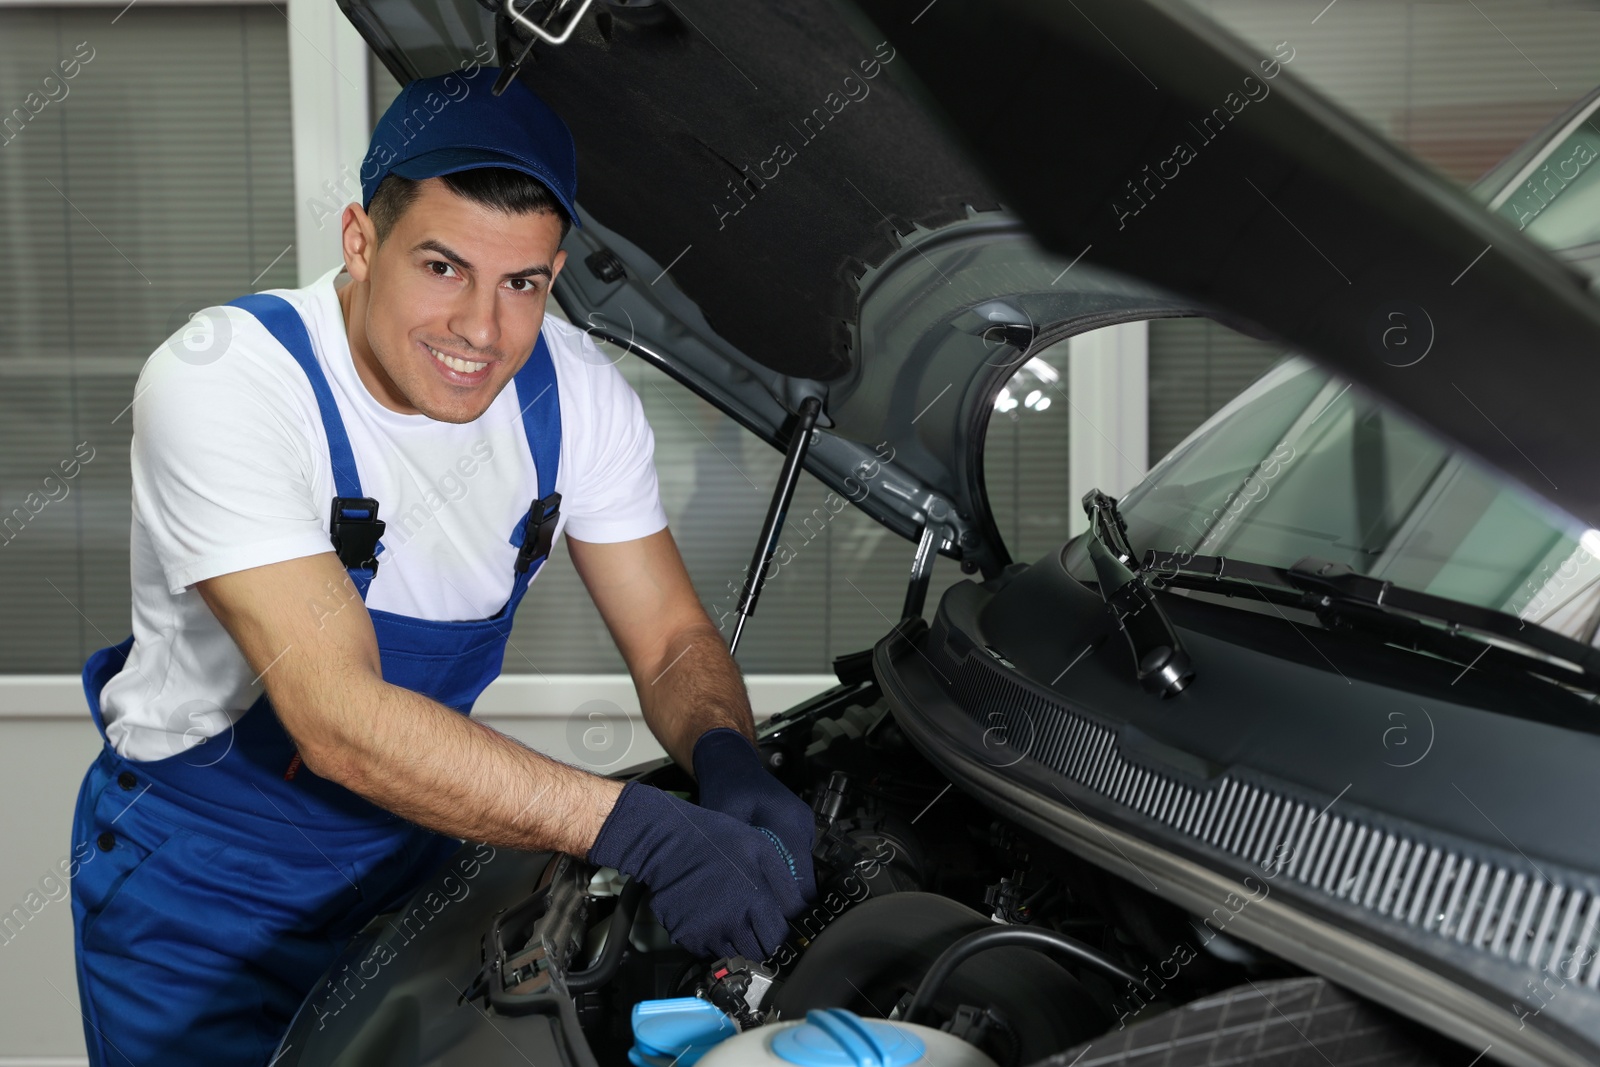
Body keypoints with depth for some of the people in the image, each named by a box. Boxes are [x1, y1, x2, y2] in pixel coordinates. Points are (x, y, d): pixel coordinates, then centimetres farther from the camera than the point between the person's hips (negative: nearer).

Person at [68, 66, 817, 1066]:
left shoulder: (578, 393, -14)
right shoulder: (220, 384, -30)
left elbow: (675, 643, -8)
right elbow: (341, 723, -38)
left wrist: (730, 764, -31)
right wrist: (639, 828, -46)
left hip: (412, 850, 5)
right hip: (195, 884, -4)